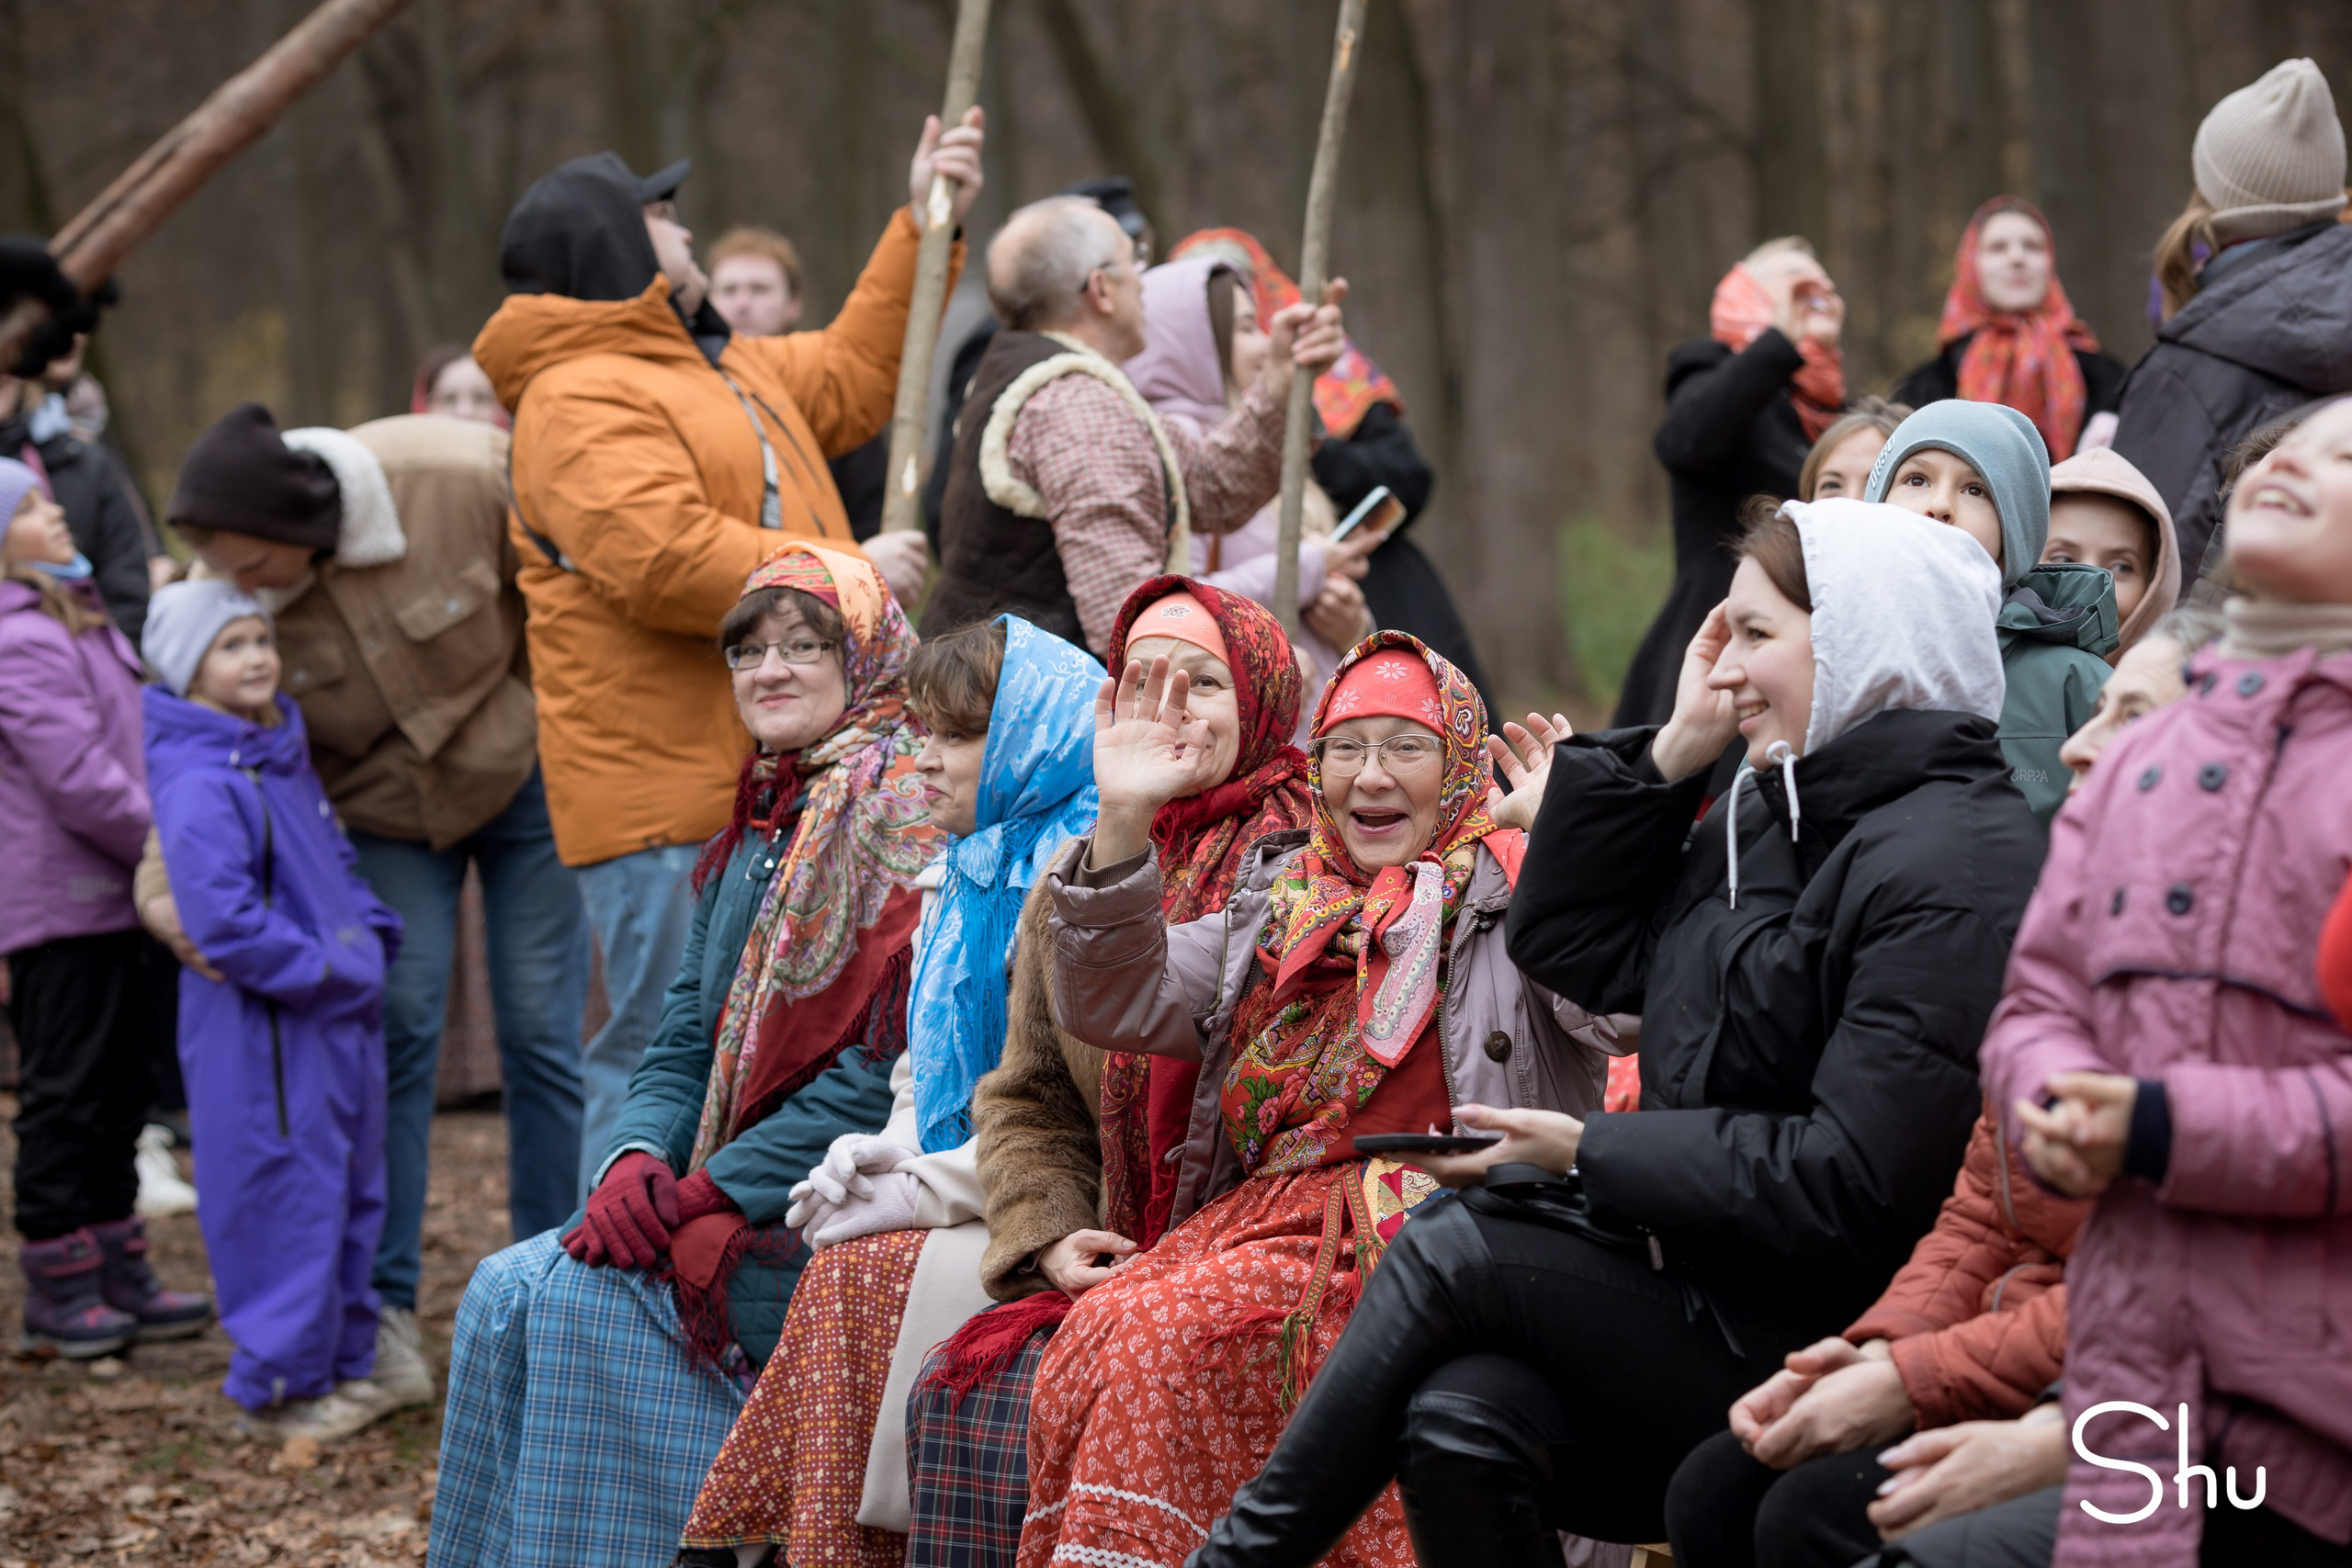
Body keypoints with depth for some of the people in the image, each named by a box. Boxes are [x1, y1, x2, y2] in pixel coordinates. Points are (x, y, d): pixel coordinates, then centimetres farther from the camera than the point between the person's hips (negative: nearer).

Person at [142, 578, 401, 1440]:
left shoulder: (287, 760, 12)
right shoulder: (200, 785, -18)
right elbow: (222, 922, -25)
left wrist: (374, 935, 6)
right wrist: (325, 972, -19)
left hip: (339, 1019, 9)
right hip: (266, 1037, -9)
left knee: (351, 1199, 16)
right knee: (289, 1204, -3)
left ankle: (341, 1365, 28)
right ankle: (279, 1389, 8)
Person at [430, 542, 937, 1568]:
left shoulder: (905, 817, -10)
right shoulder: (755, 836, 18)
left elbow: (887, 1072, -18)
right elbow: (685, 1042, 15)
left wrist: (712, 1194, -18)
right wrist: (638, 1159, -6)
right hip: (722, 1204, 8)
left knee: (575, 1295, -20)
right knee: (508, 1289, -10)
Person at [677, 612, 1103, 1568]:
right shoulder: (965, 869, 18)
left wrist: (928, 1190, -15)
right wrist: (895, 1154, 4)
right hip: (964, 1202, 8)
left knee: (861, 1271, -24)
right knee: (852, 1266, -17)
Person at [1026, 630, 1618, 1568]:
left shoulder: (1517, 891, 8)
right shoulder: (1279, 901, 23)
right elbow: (1115, 1008, 13)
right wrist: (1123, 822, 2)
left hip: (1423, 1235, -5)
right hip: (1263, 1215, 5)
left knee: (1172, 1334, -28)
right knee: (1094, 1332, -25)